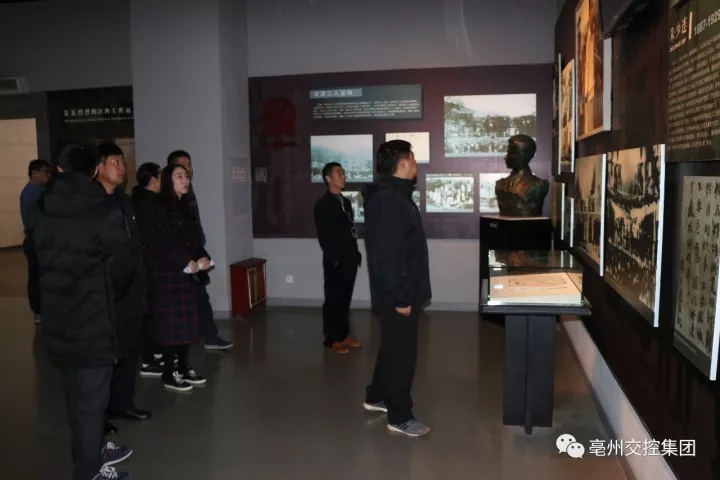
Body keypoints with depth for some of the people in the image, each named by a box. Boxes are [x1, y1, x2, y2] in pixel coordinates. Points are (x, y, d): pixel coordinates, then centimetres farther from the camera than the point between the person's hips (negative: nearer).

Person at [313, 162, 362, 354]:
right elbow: (324, 235, -14)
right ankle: (332, 339, 10)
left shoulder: (345, 202, 15)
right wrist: (333, 258, -17)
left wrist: (356, 253, 13)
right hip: (335, 262, -7)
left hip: (349, 259, 7)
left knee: (345, 299, 13)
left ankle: (343, 335, 23)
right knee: (333, 300, 1)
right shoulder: (323, 203, -10)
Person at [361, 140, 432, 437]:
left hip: (404, 289, 11)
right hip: (398, 293, -11)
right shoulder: (388, 201, -22)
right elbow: (388, 254, -26)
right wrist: (401, 297, -23)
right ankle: (400, 417, 14)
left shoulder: (395, 196, 12)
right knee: (401, 351, 0)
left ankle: (377, 398, 36)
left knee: (394, 346, 20)